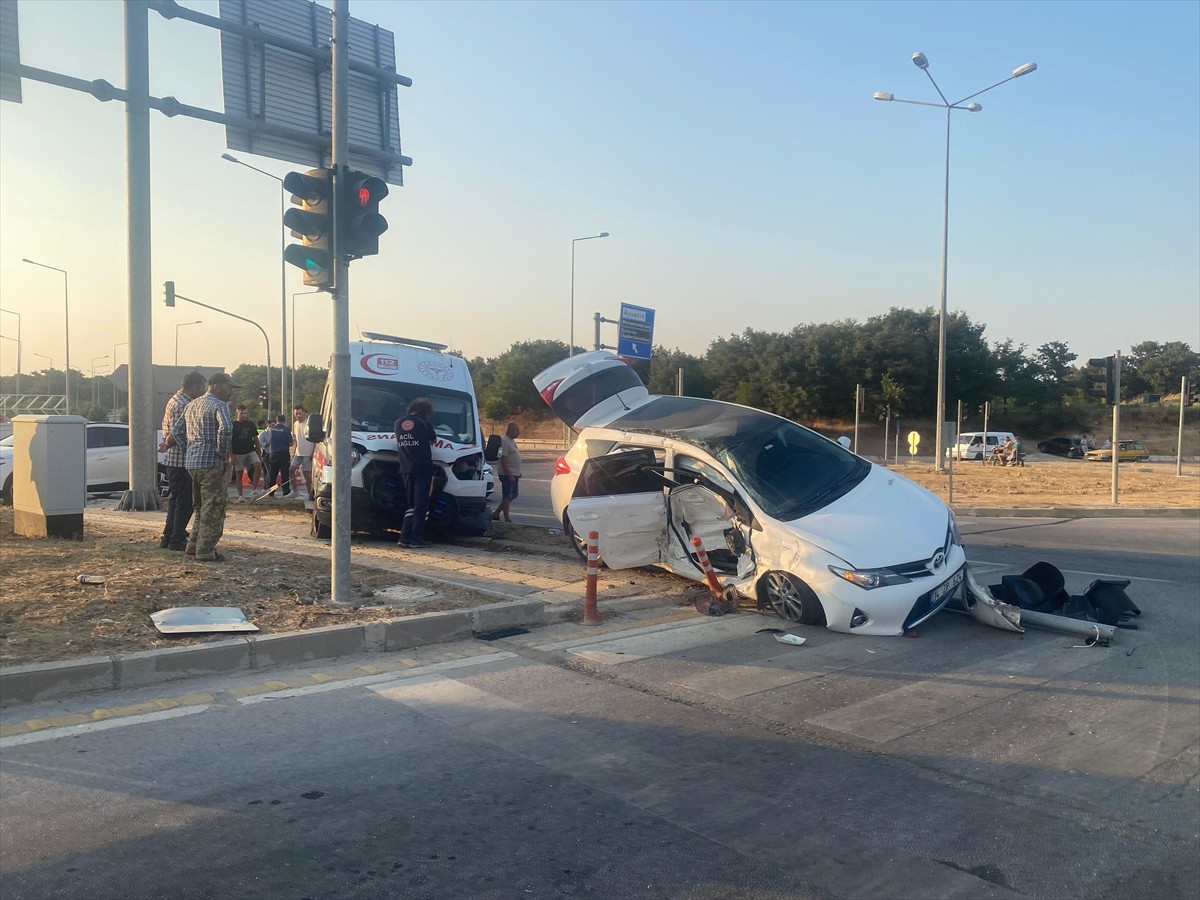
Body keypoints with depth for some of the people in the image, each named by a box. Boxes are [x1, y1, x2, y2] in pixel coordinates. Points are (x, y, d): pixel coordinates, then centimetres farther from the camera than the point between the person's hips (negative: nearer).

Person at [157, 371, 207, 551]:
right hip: (181, 460, -10)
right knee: (185, 501, -2)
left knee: (176, 499, 17)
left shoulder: (175, 400, 15)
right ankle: (177, 540, 3)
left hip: (173, 460, 10)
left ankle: (169, 537, 22)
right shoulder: (182, 405, -18)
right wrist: (167, 445, -7)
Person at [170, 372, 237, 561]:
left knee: (202, 506, 21)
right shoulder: (219, 405, -10)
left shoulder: (191, 405, 18)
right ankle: (205, 552, -1)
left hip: (191, 462, 9)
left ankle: (194, 545, 25)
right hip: (211, 462, -9)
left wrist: (190, 449, 16)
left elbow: (176, 431, 19)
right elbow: (226, 428, -29)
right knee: (213, 508, -2)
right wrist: (223, 451, -16)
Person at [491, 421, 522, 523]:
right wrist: (509, 474, -24)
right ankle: (507, 518, 5)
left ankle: (496, 514, 19)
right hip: (507, 474, -10)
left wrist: (518, 473, 22)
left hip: (514, 474, 10)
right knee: (507, 496, -2)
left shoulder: (511, 440, 15)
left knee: (513, 495, 14)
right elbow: (503, 459, -21)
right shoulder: (504, 440, -16)